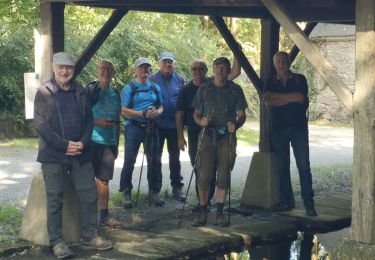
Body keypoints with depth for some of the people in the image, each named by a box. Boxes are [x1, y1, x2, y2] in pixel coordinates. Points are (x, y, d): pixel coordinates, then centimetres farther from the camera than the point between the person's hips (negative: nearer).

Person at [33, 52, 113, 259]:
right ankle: (57, 242, 9)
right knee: (55, 199, 0)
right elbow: (40, 123, -9)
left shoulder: (80, 92, 11)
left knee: (89, 194, 5)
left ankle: (89, 237, 17)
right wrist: (65, 145, -15)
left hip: (80, 153, 4)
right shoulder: (44, 92, -2)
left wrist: (83, 142, -7)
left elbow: (88, 120, 12)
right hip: (53, 154, -4)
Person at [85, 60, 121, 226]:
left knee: (104, 180, 6)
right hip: (92, 140, -4)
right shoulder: (90, 90, -2)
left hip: (109, 142, 4)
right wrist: (97, 122, -17)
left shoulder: (115, 93, 14)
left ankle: (104, 215, 11)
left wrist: (116, 144, 19)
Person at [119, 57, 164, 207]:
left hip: (151, 128, 5)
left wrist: (157, 112, -5)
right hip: (134, 127, -4)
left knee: (154, 160, 5)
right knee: (129, 160, -4)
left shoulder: (155, 88, 13)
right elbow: (124, 111, -9)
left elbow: (160, 106, 20)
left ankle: (154, 192, 16)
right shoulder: (129, 88, -2)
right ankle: (126, 193, 7)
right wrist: (144, 114, -18)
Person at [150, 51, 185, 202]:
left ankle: (177, 187, 19)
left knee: (175, 158, 10)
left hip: (174, 125, 2)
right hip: (157, 125, -2)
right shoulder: (152, 80, -2)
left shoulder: (179, 80, 6)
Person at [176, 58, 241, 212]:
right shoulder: (186, 91, 6)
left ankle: (207, 199, 9)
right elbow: (179, 114, 4)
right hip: (194, 134, 1)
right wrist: (180, 137, -2)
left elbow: (235, 73, -4)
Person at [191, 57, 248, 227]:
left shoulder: (235, 90, 8)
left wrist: (235, 125, -12)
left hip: (227, 137, 0)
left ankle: (219, 213, 10)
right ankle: (203, 212, 3)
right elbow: (196, 114, 13)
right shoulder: (204, 89, 9)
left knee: (223, 176, 0)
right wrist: (201, 121, -10)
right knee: (204, 176, -7)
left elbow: (242, 115, 10)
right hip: (208, 136, 0)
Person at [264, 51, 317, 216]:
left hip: (299, 128, -2)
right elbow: (268, 102, -6)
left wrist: (277, 95, -6)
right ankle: (286, 200, 11)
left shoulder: (299, 79, 7)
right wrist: (291, 98, -9)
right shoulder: (271, 83, 11)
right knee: (282, 166, 3)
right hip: (279, 129, 2)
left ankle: (309, 203, -4)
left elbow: (301, 97, -12)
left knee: (303, 166, -6)